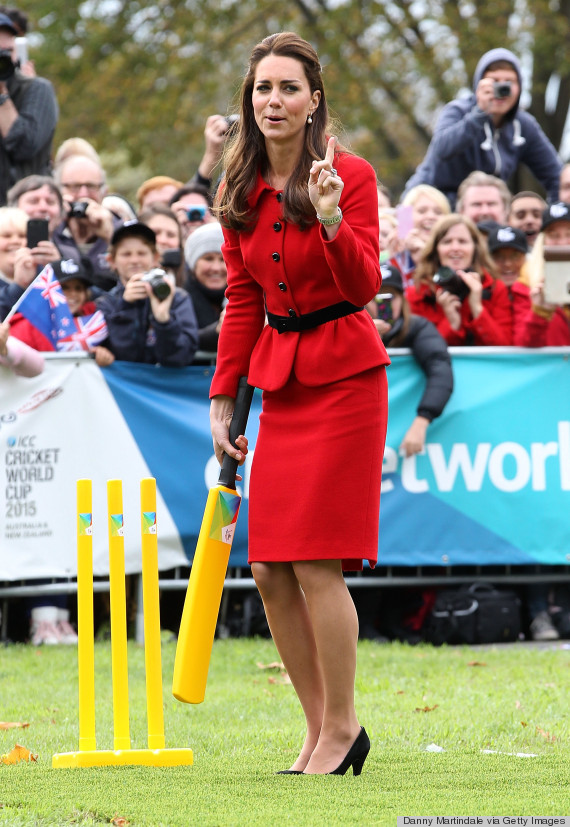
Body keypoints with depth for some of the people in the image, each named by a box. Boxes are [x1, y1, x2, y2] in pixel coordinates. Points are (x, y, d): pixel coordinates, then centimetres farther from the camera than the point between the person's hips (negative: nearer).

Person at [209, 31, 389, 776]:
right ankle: (321, 731, 12)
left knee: (316, 562, -11)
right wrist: (222, 401, 12)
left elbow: (364, 288, -16)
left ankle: (342, 730, 0)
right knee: (270, 570, 3)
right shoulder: (243, 192, 8)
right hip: (281, 381, 6)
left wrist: (332, 225, -33)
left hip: (344, 379, -6)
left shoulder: (351, 176, -9)